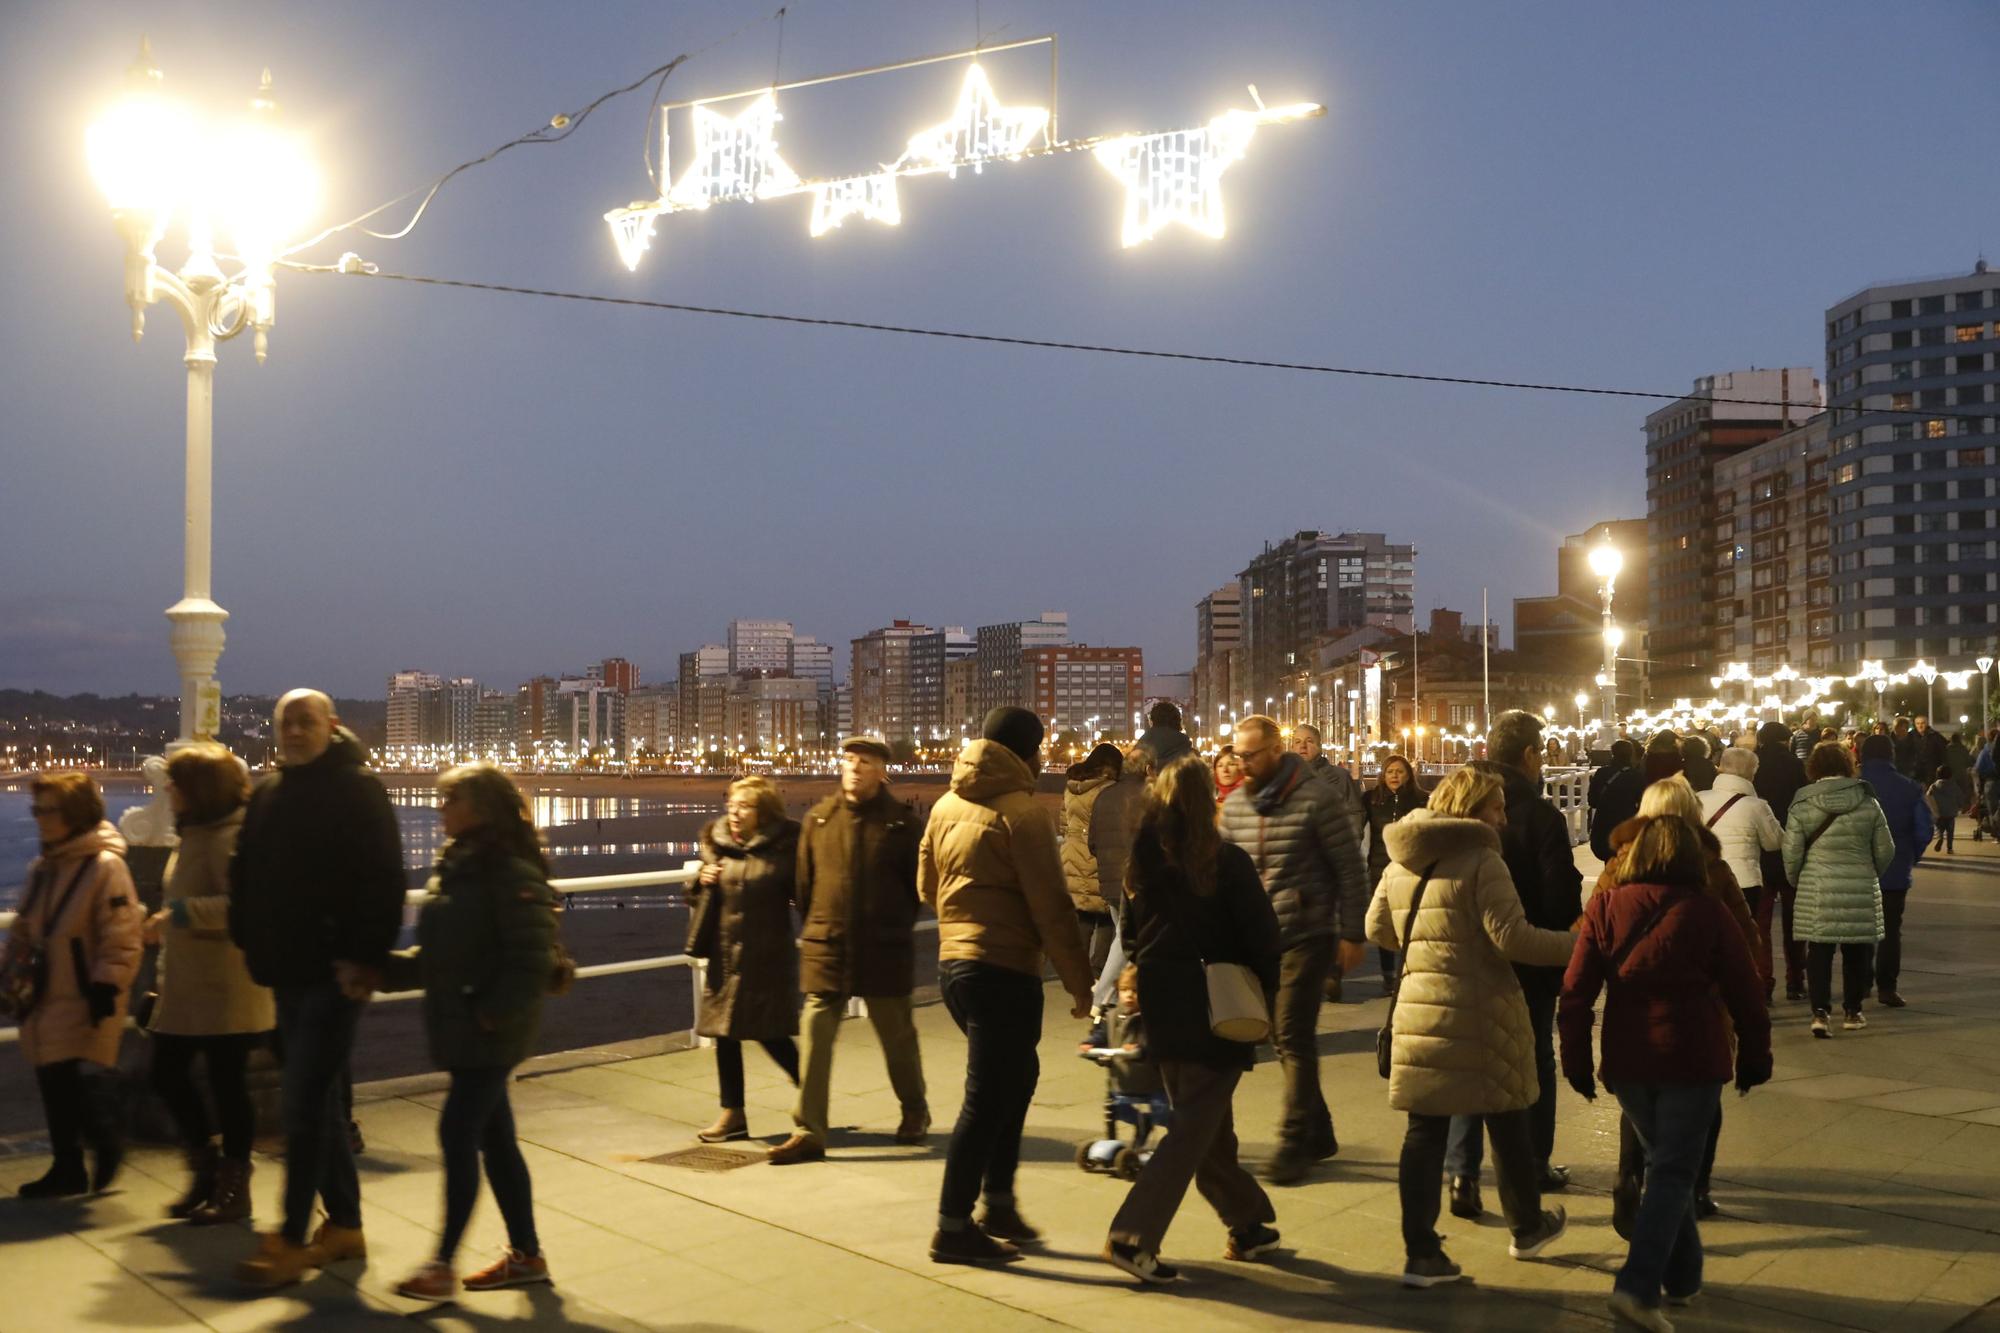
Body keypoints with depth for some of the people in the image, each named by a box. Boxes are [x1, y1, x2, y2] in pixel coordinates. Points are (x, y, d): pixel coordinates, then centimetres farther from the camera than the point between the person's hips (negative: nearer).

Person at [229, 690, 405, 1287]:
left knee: (305, 1106, -6)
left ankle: (291, 1241, 1)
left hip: (334, 971, -7)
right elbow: (245, 876, 19)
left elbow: (385, 881, -15)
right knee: (320, 1101, 14)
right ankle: (345, 1224, 24)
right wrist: (248, 942, 9)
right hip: (287, 971, 7)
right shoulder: (267, 795, 12)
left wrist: (366, 958, -20)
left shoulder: (358, 789, -9)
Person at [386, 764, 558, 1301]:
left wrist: (493, 1013, -20)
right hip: (461, 1029, 9)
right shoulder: (453, 866, 12)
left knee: (459, 1135, -5)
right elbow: (434, 957, 14)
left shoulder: (511, 872, -16)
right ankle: (525, 1253, 23)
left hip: (491, 1033, -9)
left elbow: (533, 961, -19)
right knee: (492, 1139, 13)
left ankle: (442, 1265, 5)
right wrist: (380, 968, 3)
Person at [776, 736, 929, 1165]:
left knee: (897, 1036, 13)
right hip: (826, 950, 2)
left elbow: (917, 884, 2)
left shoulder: (902, 822, -4)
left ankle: (915, 1112, 34)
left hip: (885, 951, -2)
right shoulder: (818, 818, 3)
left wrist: (897, 927, 3)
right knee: (815, 1037, -2)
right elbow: (802, 881, 9)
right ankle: (809, 1131, 4)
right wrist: (814, 928, 9)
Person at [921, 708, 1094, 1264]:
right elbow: (1051, 907, -14)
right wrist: (1079, 982, -8)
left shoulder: (946, 806, 10)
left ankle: (998, 1205, 24)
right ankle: (954, 1228, 7)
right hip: (1004, 971, -8)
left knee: (1015, 1074, 21)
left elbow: (927, 884, 18)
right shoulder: (1022, 811, -13)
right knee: (987, 1098, 0)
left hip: (953, 962, 8)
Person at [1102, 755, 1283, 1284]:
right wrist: (1265, 992, 4)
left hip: (1162, 1007, 6)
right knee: (1195, 1130, -2)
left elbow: (1130, 932, 9)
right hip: (1217, 1012, -6)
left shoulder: (1141, 861, 1)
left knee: (1205, 1122, 19)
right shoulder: (1227, 863, -12)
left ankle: (1249, 1224, 31)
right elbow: (1262, 937, -10)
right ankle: (1133, 1237, -11)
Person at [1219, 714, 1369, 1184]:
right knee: (1283, 1036, 11)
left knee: (1294, 1038, -6)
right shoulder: (1234, 805, 5)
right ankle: (1318, 1131, 25)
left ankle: (1295, 1141, 4)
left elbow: (1350, 868, -10)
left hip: (1306, 936, -6)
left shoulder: (1317, 799, -12)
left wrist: (1352, 934, -10)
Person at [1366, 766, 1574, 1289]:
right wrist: (1577, 945, -11)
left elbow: (1378, 928, 18)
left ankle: (1421, 1252, 6)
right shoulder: (1480, 860, -12)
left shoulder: (1399, 863, 8)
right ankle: (1527, 1227, 34)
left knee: (1424, 1130, 7)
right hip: (1479, 1013, -5)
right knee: (1507, 1123, 15)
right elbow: (1510, 936, -19)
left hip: (1417, 1009, 5)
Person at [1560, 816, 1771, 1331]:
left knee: (1662, 1163, 21)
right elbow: (1745, 993, -1)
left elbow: (1576, 992, -3)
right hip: (1692, 1060, -3)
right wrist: (1754, 1058, 13)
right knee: (1674, 1174, 1)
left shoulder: (1604, 908, -1)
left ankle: (1683, 1276, 30)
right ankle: (1637, 1287, -11)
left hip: (1626, 1061, 3)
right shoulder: (1707, 913, -5)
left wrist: (1576, 1062, 5)